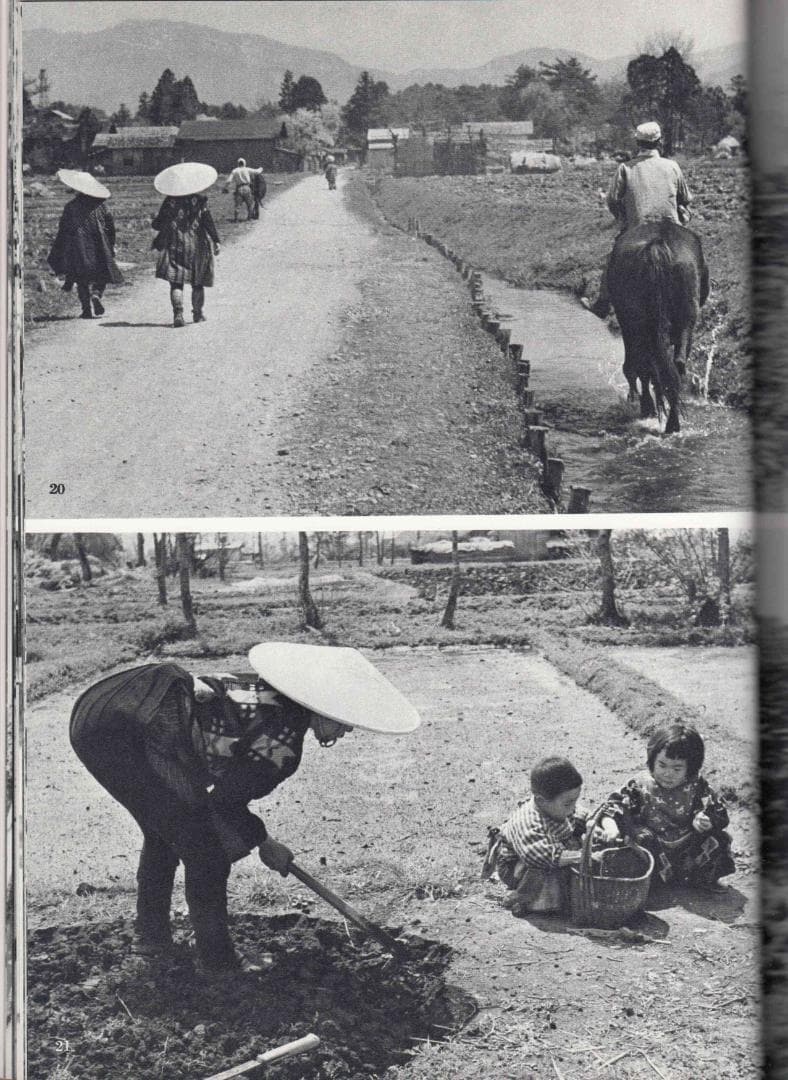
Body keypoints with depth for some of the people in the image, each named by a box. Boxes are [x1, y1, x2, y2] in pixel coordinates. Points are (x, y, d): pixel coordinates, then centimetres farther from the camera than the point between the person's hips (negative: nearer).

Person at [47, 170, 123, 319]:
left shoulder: (71, 207, -4)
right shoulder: (100, 205, 0)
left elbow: (63, 231, -1)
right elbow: (110, 227, 4)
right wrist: (111, 248, 15)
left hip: (78, 249, -1)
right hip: (99, 250, 1)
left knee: (81, 280, 8)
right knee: (101, 275, 13)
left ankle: (87, 308, 1)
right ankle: (96, 294, -16)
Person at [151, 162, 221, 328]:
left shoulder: (170, 201, 1)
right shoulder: (199, 201, -1)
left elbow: (158, 223, 3)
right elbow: (208, 222, -9)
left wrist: (154, 223, 25)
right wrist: (216, 241, -7)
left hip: (174, 245, 0)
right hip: (197, 245, 0)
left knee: (176, 283, -2)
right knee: (197, 282, 13)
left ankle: (178, 313, -18)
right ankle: (198, 314, 18)